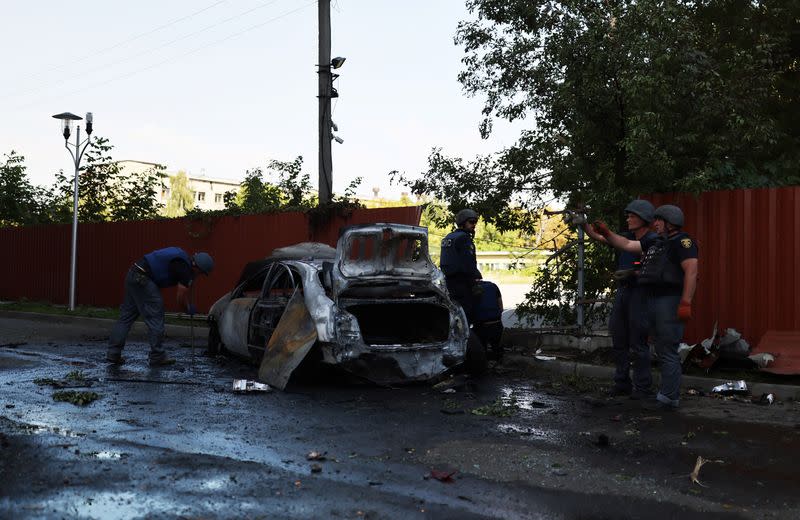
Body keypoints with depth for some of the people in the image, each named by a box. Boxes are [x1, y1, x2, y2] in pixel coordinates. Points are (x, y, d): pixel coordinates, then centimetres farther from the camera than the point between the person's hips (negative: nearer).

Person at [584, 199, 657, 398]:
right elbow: (599, 237, 12)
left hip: (640, 293, -7)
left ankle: (643, 387, 4)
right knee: (618, 341, 10)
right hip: (622, 292, 7)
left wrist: (633, 273, -21)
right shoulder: (626, 238, 13)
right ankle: (622, 383, 19)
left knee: (638, 343, -4)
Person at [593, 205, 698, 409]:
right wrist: (606, 233, 18)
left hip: (670, 301, -9)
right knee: (662, 350, 14)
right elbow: (627, 245, 26)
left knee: (668, 351, -10)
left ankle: (669, 398, -8)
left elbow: (691, 272, -18)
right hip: (653, 300, 9)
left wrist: (685, 303, -23)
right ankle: (668, 391, 23)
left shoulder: (682, 242, -9)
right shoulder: (655, 243, 19)